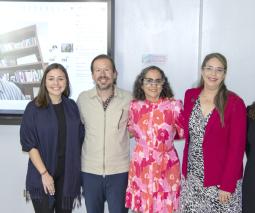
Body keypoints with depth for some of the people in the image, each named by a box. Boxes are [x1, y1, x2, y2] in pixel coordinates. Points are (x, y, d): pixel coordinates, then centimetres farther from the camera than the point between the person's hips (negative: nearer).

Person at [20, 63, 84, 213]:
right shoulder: (34, 108, -6)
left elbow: (79, 139, 9)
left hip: (68, 174, 3)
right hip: (42, 176, -3)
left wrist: (77, 170, 3)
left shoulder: (72, 106, 5)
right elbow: (29, 144, -9)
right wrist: (44, 173, -15)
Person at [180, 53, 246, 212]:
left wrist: (227, 185, -13)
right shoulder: (190, 95, 1)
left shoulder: (235, 103, -12)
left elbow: (236, 147, -12)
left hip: (221, 178, -4)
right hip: (192, 175, 4)